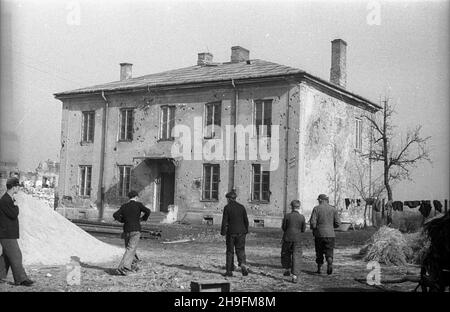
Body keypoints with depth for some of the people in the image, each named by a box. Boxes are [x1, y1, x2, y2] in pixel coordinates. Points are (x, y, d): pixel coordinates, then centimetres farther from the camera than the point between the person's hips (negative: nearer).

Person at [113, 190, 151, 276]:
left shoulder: (124, 206, 11)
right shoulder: (138, 204, 1)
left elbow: (115, 215, 1)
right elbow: (147, 211, -12)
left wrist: (123, 220, 15)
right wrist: (143, 218, 7)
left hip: (126, 231, 5)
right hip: (135, 230, -5)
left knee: (129, 248, 20)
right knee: (131, 249, -9)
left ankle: (133, 266, 25)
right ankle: (123, 268, -21)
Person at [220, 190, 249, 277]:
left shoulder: (227, 207, -6)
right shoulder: (241, 207, 4)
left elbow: (224, 221, -9)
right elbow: (246, 220, 6)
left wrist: (223, 233, -4)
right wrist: (246, 231, 15)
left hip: (231, 232, -3)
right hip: (241, 232, 3)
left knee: (230, 251, 8)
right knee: (240, 250, 8)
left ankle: (229, 271, 11)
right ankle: (243, 264, -17)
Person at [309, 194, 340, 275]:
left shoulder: (316, 209, -4)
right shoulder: (333, 209, 3)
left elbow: (312, 222, -12)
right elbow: (338, 223, 2)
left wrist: (313, 229, 8)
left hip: (319, 234, -1)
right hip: (330, 234, 1)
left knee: (319, 253, 13)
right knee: (329, 252, 4)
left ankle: (319, 269, 19)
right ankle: (330, 264, -22)